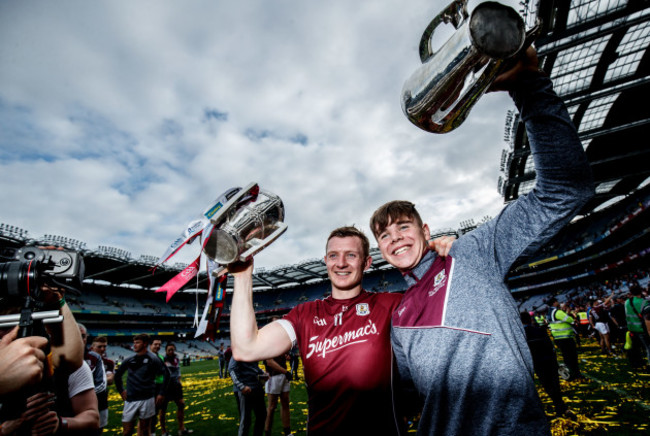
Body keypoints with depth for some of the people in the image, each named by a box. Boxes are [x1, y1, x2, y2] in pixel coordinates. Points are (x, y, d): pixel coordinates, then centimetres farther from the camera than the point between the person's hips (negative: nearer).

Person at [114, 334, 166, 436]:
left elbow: (163, 376, 1)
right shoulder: (129, 360, 4)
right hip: (130, 400, 3)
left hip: (147, 399, -3)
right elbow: (117, 375, 21)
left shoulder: (153, 359, -5)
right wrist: (121, 390, 13)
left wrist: (160, 393, -3)